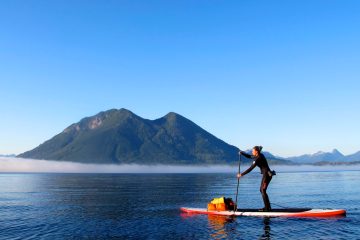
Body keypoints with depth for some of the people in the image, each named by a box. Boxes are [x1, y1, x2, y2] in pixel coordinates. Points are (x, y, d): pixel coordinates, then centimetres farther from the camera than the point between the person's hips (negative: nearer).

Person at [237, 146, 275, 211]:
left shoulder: (258, 158, -19)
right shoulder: (259, 156, 11)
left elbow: (250, 168, -20)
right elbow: (249, 156, 23)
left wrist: (241, 174, -16)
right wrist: (242, 153, 7)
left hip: (267, 174, -10)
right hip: (267, 174, 10)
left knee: (263, 191, -6)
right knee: (262, 190, 14)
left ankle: (267, 208, -2)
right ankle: (268, 206, 18)